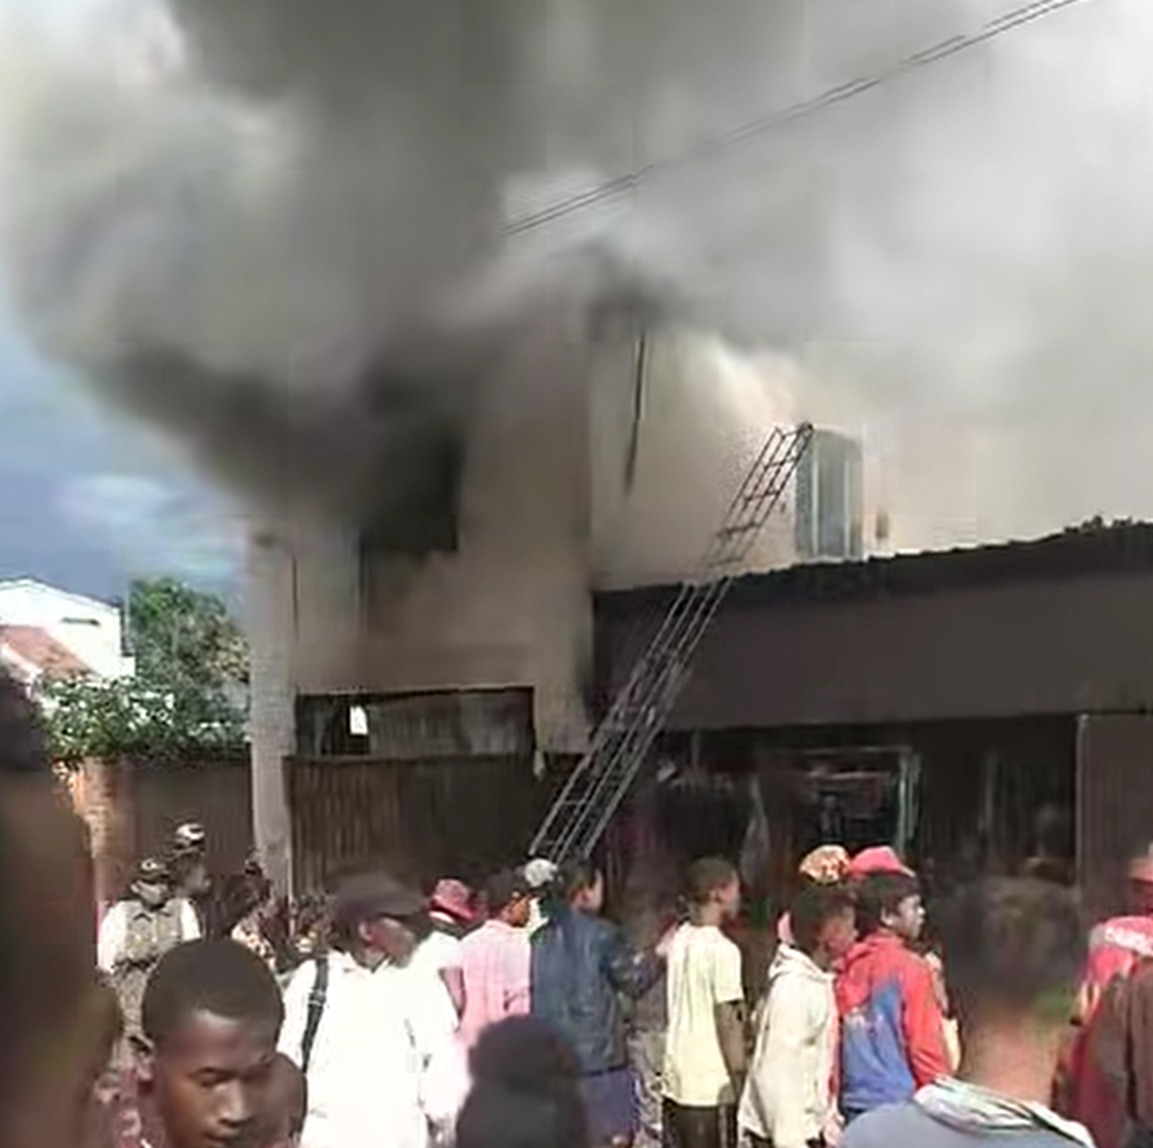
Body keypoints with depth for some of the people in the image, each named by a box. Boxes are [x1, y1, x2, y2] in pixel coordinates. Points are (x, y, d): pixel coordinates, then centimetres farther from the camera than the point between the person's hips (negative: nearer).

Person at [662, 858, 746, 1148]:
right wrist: (740, 1085, -12)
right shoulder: (722, 949, -17)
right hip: (712, 1089, -7)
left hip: (676, 1081, 7)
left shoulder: (680, 939, 7)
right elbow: (728, 1023, -17)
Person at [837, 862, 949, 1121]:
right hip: (901, 1107, -6)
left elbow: (836, 1043, 10)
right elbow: (927, 1048, -11)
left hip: (854, 1108, 6)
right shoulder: (910, 968, -11)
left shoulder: (849, 969, 6)